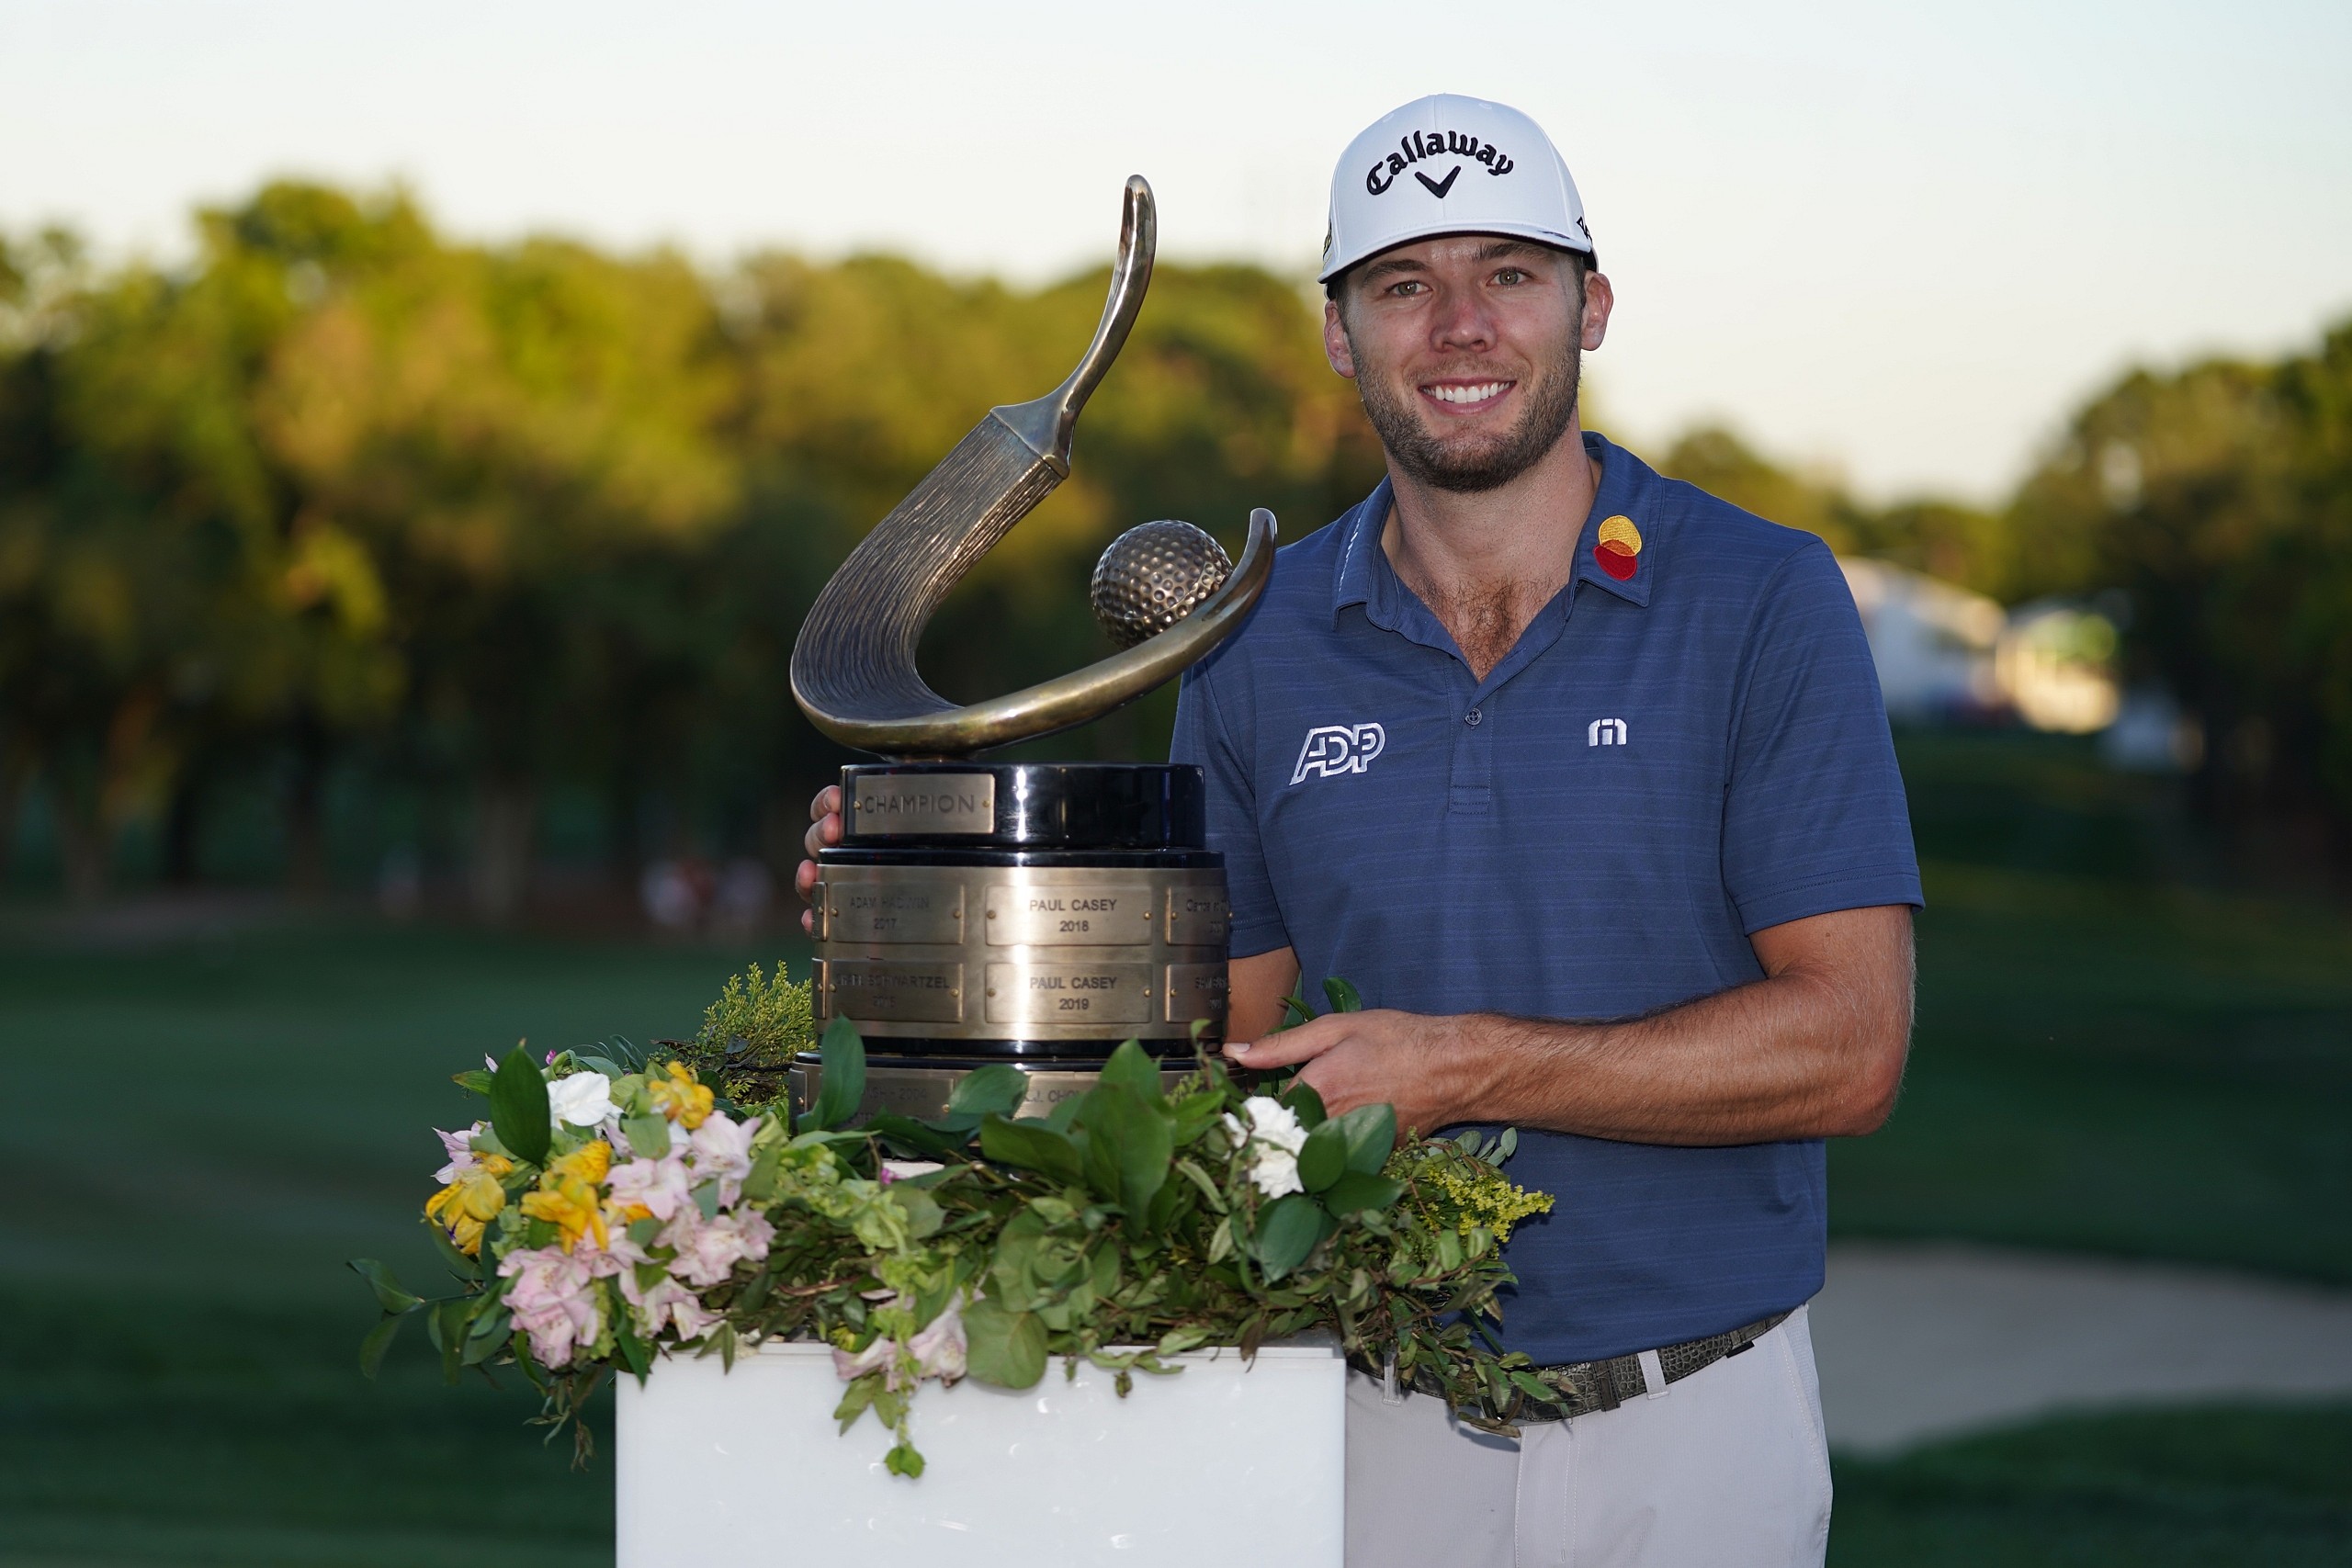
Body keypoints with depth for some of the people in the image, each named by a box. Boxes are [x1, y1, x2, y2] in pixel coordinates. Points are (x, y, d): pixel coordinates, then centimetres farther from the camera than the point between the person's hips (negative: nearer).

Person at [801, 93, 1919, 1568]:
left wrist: (1466, 1064, -20)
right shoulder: (1257, 643, 4)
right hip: (1380, 1430, 2)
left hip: (1689, 1438, -2)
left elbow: (1845, 1046, -13)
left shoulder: (1764, 602, -7)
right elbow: (1225, 1045, 8)